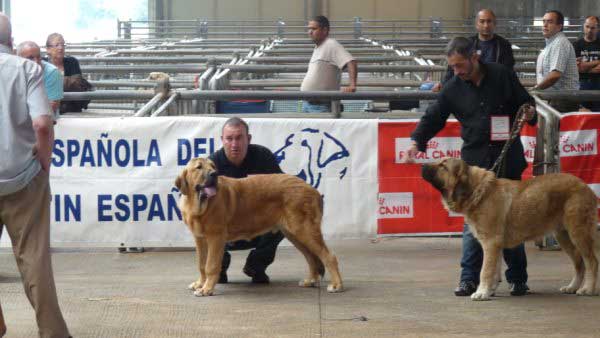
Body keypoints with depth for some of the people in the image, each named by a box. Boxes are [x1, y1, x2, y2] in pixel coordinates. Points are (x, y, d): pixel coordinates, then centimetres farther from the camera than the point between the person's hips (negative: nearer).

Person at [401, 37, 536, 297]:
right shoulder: (453, 89, 3)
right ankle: (469, 279, 1)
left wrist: (529, 114, -13)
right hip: (474, 161, 1)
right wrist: (416, 142, -11)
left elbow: (525, 102, 9)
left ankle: (518, 279, 13)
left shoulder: (503, 76, 0)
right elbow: (432, 118, 4)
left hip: (508, 159, -1)